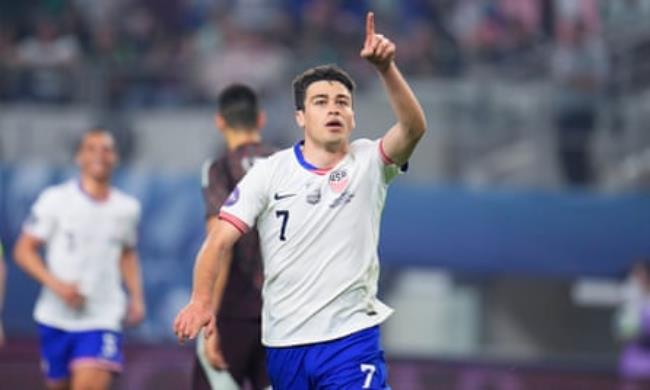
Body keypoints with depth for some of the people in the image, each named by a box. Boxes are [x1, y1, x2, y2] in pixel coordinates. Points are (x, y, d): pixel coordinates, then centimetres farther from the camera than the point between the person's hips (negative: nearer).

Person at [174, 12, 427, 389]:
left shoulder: (369, 163, -2)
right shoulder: (270, 173, 1)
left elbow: (414, 127, -21)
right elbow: (220, 239, -4)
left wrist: (386, 68, -37)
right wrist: (201, 299, -21)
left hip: (351, 339, -2)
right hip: (283, 343, 2)